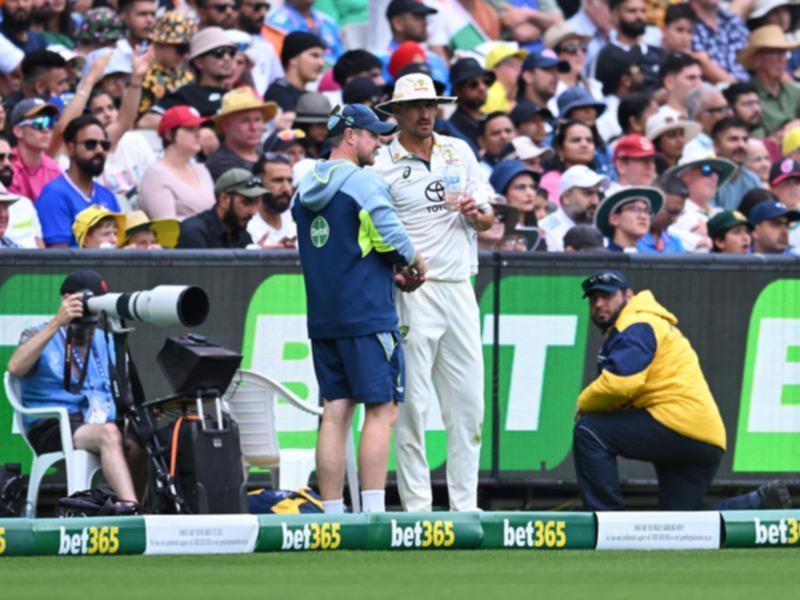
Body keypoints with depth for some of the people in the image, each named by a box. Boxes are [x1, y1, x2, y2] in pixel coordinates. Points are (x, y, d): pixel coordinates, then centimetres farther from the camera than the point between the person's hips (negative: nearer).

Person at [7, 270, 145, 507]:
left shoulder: (105, 342, 25)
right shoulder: (39, 336, 9)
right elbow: (15, 367, -13)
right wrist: (56, 323, -16)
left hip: (103, 423, 5)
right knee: (108, 434, -36)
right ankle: (129, 507, -50)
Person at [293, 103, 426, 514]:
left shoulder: (305, 189, 15)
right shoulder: (364, 182, -9)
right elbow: (394, 241, -13)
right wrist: (416, 263, 8)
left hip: (322, 320, 7)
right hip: (367, 316, -7)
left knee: (335, 412, 7)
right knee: (381, 409, -5)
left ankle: (331, 513, 5)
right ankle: (373, 513, -12)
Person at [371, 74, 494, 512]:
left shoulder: (459, 152, 14)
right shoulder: (383, 164, -2)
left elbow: (488, 218, 18)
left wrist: (476, 214, -5)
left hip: (459, 290, 5)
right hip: (413, 292, -5)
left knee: (468, 404, 5)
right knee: (412, 403, -5)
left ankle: (465, 504, 11)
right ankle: (416, 506, -2)